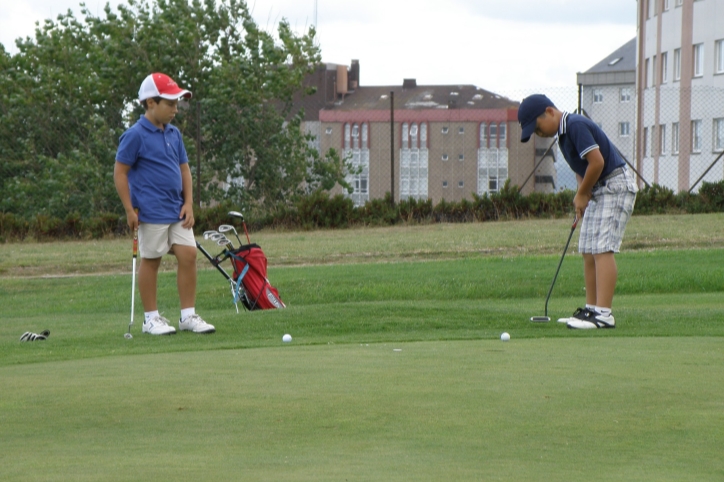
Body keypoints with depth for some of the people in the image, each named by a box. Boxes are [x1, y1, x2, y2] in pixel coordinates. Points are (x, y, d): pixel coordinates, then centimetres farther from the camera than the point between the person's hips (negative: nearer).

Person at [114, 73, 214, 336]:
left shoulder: (174, 134, 11)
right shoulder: (135, 136, -9)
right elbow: (120, 172, -8)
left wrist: (188, 203, 5)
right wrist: (129, 209, -12)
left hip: (177, 210, 6)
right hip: (151, 212, -6)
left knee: (188, 255, 0)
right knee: (151, 261, 3)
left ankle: (188, 315, 8)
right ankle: (151, 318, 13)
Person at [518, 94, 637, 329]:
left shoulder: (576, 125, -19)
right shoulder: (563, 132, 12)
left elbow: (597, 162, -23)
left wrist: (582, 194, -10)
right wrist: (581, 195, 2)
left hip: (615, 186, -10)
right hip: (597, 190, 10)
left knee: (602, 248, -16)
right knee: (588, 251, 9)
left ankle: (604, 314, -20)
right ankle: (591, 309, 13)